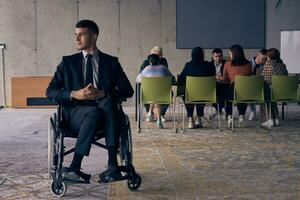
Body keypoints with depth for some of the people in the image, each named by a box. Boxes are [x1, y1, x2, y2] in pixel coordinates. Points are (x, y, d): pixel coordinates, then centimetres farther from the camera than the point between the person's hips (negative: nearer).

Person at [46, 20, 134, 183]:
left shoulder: (111, 62, 15)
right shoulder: (68, 62, 16)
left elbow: (127, 90, 7)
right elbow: (50, 91, 9)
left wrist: (104, 94, -12)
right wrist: (74, 94, -11)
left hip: (104, 108, 1)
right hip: (75, 112, 0)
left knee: (107, 102, -35)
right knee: (93, 113, -36)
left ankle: (112, 164, -39)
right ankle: (75, 168, -34)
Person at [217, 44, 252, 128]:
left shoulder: (228, 64, 0)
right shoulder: (248, 64, 4)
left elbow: (225, 78, 11)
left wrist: (218, 77, 32)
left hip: (233, 91, -2)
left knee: (226, 95, 30)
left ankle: (229, 116, 18)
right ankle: (241, 116, 26)